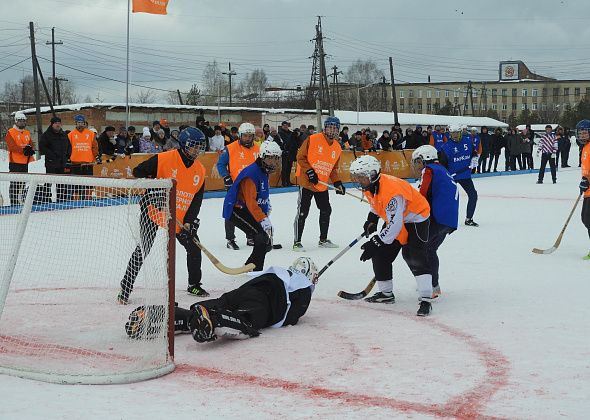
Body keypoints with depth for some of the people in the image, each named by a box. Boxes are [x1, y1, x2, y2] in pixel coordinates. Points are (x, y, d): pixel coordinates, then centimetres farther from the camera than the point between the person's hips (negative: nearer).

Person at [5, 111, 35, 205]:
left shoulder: (27, 133, 17)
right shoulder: (10, 132, -4)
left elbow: (31, 145, 12)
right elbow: (12, 146, -15)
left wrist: (31, 150, -11)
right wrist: (23, 149, -26)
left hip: (25, 162, 7)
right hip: (15, 162, -7)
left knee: (22, 183, 11)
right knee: (14, 183, -7)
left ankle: (20, 201, 19)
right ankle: (13, 203, -6)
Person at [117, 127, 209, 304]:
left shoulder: (200, 171, 1)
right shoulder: (164, 159, -16)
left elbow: (196, 200, 0)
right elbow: (138, 172, -14)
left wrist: (188, 223, -10)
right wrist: (153, 190, -25)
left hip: (180, 218, 6)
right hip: (153, 212, -6)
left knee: (194, 246, 8)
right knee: (142, 250, -9)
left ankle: (194, 285, 29)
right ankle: (125, 289, 0)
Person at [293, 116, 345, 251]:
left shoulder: (337, 148, 8)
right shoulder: (312, 139, -11)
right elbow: (300, 157, -10)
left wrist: (337, 182, 3)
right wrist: (309, 171, -19)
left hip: (322, 185, 7)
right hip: (306, 182, -7)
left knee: (326, 211, 13)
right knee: (302, 212, -7)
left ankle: (323, 240, 29)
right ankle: (297, 242, 0)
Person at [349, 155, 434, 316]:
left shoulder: (391, 191, -37)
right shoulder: (369, 186, -7)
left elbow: (395, 225, -38)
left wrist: (376, 242, -36)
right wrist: (372, 220, 5)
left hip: (415, 218, -10)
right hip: (394, 218, 10)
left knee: (415, 257, -23)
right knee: (380, 254, 8)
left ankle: (426, 300, -25)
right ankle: (386, 293, 23)